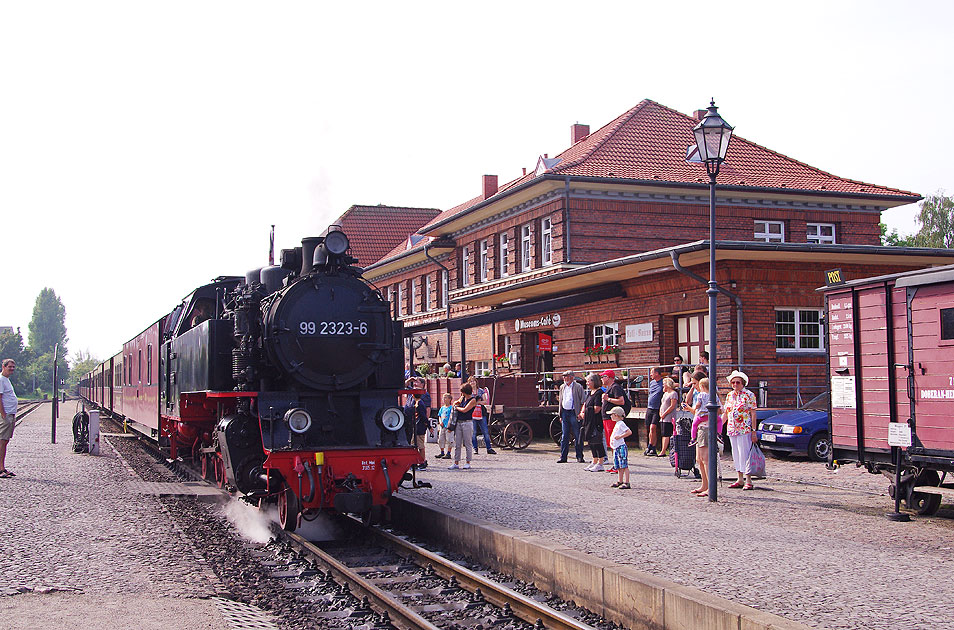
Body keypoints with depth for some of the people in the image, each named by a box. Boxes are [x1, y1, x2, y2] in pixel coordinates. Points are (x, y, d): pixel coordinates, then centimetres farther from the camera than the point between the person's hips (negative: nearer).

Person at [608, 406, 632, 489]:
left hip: (621, 447, -10)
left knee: (624, 466, -10)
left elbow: (629, 432, -20)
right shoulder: (616, 424, 19)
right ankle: (620, 481, 20)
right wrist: (612, 440, 18)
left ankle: (626, 483, -12)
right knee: (618, 466, 13)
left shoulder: (621, 424, -10)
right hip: (616, 448, 10)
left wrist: (619, 436, -20)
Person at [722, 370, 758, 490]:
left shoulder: (749, 395, -4)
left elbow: (753, 414, -7)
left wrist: (754, 431, -11)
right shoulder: (729, 395, 13)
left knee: (745, 454, -9)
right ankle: (740, 480, 17)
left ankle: (748, 481, -6)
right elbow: (725, 413, 19)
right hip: (732, 429, 6)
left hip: (744, 429, -6)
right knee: (736, 455, 9)